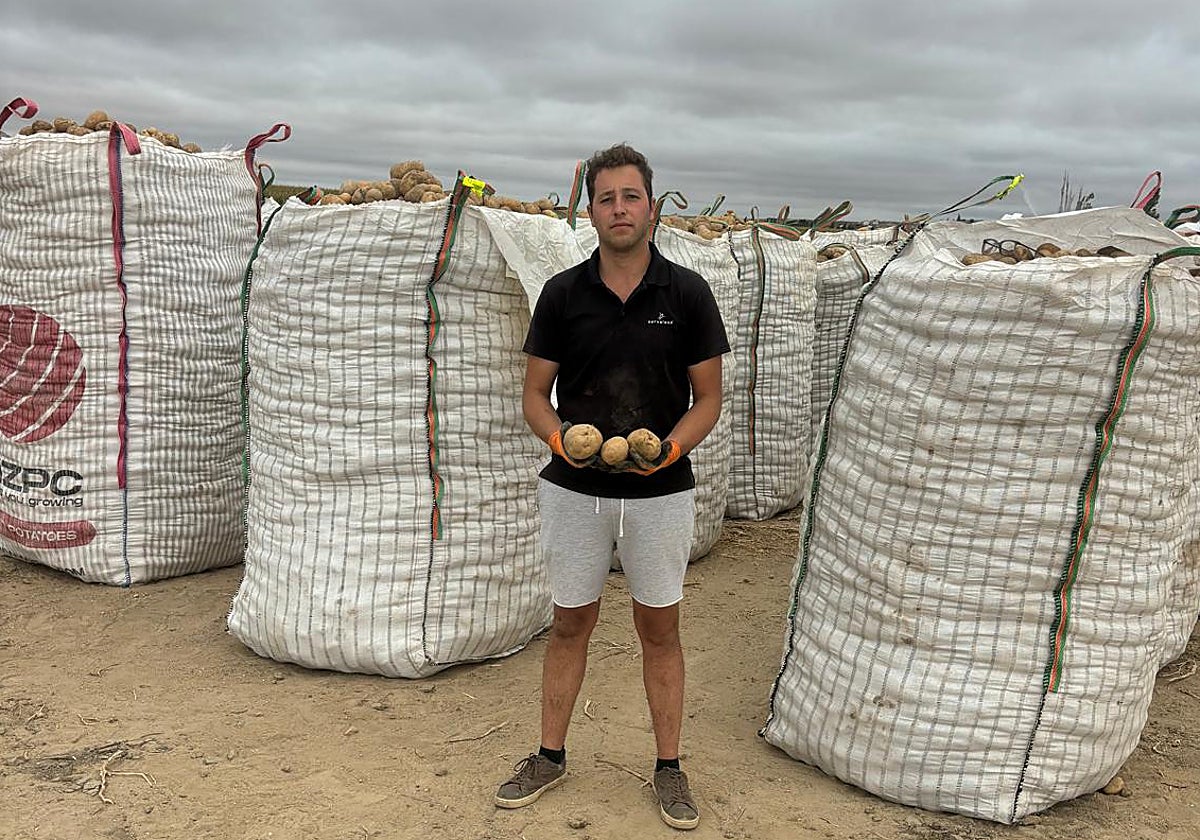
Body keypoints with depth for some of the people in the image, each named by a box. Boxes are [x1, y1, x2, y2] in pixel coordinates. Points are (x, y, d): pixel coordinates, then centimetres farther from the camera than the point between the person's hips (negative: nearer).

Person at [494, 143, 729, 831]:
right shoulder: (563, 293, -2)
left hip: (661, 491, -1)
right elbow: (536, 394, 3)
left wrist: (670, 447, -19)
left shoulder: (687, 293, -4)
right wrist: (561, 439, -17)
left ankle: (670, 767, 24)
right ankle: (551, 756, 28)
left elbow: (708, 398, -1)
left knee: (660, 628, 10)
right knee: (571, 624, 13)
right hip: (575, 490, 1)